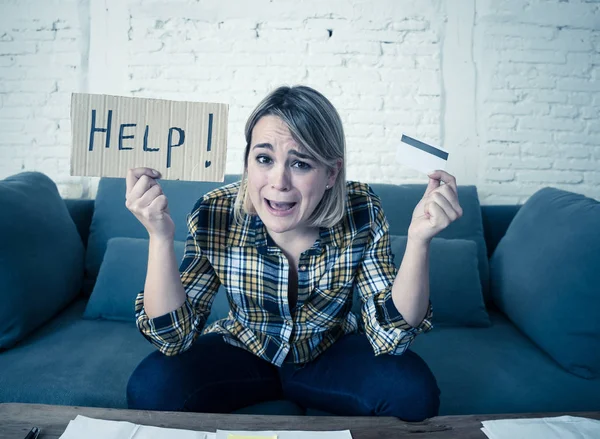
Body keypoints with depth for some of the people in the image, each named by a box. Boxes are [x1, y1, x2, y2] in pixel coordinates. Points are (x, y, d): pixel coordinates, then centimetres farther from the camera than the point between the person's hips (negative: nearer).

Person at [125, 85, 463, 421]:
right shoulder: (215, 216, -23)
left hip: (331, 354, 1)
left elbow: (390, 335, -22)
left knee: (413, 390, -24)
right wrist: (160, 237, -36)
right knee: (152, 387, -25)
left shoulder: (362, 214, -22)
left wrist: (418, 239, -36)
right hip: (242, 352, 0)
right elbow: (175, 336, -22)